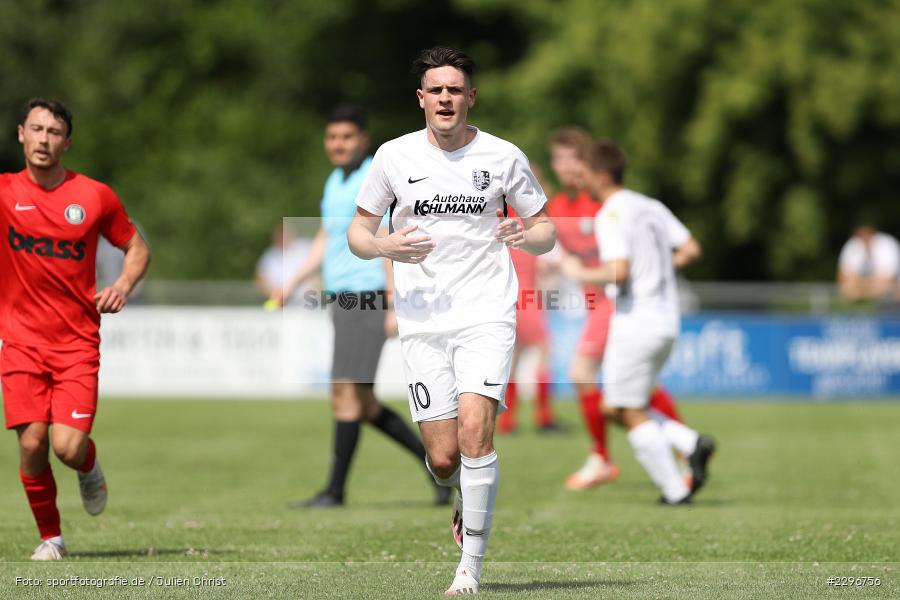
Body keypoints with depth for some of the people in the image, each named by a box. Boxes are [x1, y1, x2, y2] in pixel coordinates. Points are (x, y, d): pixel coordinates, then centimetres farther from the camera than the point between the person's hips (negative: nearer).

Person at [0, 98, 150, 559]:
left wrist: (124, 284, -6)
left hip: (77, 343, 0)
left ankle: (89, 466, 25)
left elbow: (136, 247, 14)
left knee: (68, 447, -13)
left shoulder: (95, 196, 2)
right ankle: (50, 538, 13)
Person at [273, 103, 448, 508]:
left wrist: (394, 307, -18)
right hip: (342, 297, 9)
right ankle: (433, 459, 17)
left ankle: (335, 490, -6)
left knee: (346, 391, -10)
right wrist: (290, 285, 22)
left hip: (367, 296, -9)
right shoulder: (335, 182, 18)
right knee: (361, 402, 8)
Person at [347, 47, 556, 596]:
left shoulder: (504, 157, 1)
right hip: (422, 322, 2)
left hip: (487, 316, -2)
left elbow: (546, 230, 11)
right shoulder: (394, 156, 4)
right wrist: (385, 247, -11)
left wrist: (525, 236, -13)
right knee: (443, 459, -2)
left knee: (474, 431, -20)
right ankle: (469, 496, 35)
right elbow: (358, 231, 12)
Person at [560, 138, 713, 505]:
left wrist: (579, 272, -9)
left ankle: (675, 491, 2)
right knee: (613, 409, 17)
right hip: (666, 320, 9)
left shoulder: (611, 215, -14)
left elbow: (619, 271, -25)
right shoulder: (651, 207, 12)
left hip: (635, 321, -9)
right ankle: (691, 443, 2)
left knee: (632, 413, 3)